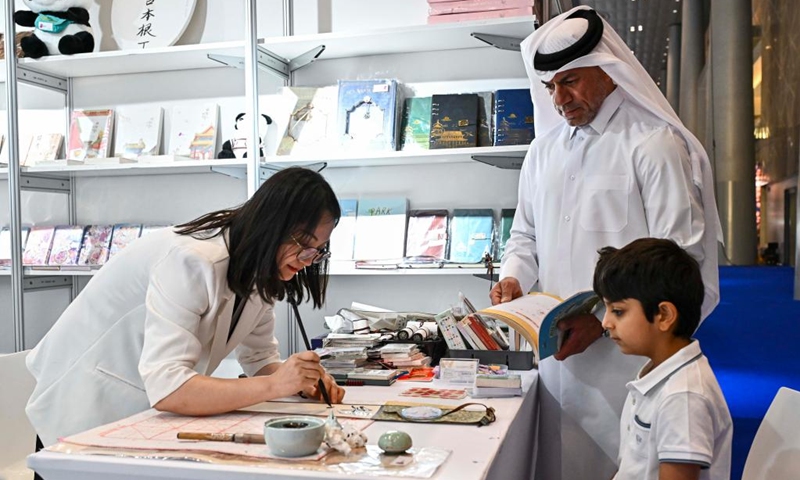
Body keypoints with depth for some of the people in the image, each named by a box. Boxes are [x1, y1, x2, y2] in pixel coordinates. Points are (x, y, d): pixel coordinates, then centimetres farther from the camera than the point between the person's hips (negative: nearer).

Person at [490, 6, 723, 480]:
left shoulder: (654, 144, -8)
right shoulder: (543, 150, 13)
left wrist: (604, 317, -18)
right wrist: (513, 278, 0)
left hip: (625, 350, -5)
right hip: (556, 349, 6)